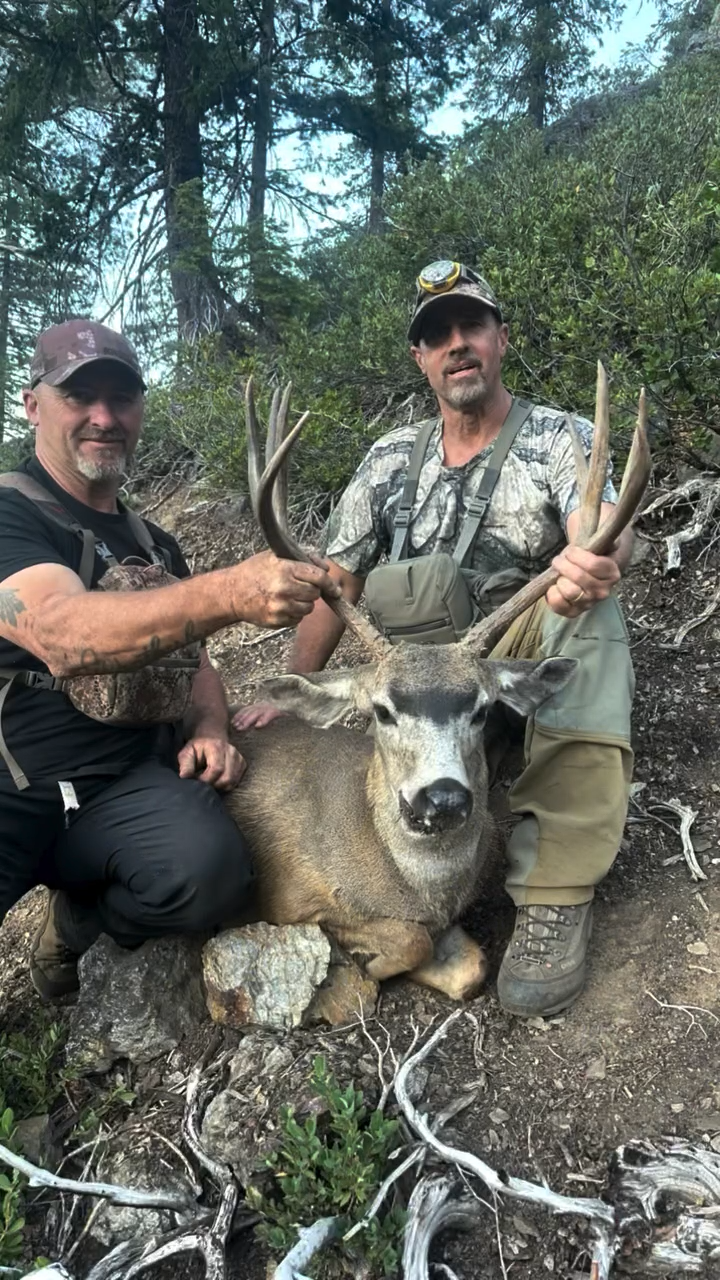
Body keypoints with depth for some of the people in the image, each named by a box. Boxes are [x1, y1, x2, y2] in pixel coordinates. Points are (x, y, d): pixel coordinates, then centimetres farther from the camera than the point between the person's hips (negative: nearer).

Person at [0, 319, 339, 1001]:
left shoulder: (154, 545, 17)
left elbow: (192, 657, 23)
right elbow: (64, 634, -23)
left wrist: (208, 729, -1)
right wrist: (230, 593, -38)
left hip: (124, 789, 6)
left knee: (211, 867, -27)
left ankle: (78, 922, 6)